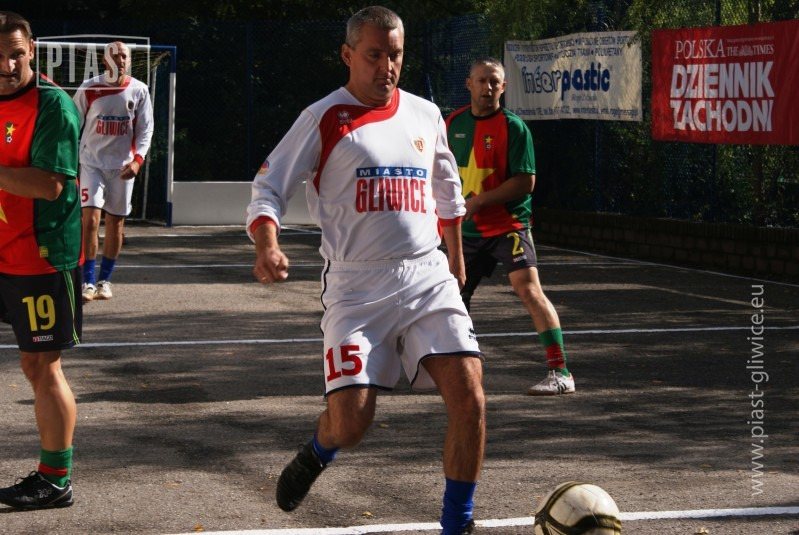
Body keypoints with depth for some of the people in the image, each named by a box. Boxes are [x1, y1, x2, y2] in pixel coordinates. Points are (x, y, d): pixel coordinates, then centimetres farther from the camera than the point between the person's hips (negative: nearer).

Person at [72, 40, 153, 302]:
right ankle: (88, 281, -9)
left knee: (116, 222, 8)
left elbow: (145, 130, 2)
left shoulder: (139, 91, 0)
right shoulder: (88, 89, -4)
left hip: (122, 166, 2)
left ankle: (104, 280, 21)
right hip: (91, 162, -2)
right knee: (90, 219, -14)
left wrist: (137, 160, -12)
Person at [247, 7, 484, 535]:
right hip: (356, 287, -3)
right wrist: (267, 244, -19)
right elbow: (268, 188, -1)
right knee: (350, 421, -12)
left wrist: (456, 260, 33)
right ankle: (316, 455, 26)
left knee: (470, 400, -14)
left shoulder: (426, 115, 14)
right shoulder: (323, 119, 0)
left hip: (429, 278, 3)